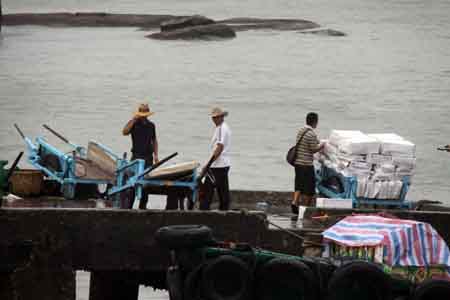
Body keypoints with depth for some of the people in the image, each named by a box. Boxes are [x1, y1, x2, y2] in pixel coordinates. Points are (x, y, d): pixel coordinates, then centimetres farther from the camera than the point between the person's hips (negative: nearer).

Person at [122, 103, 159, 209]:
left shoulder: (151, 125, 13)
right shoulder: (134, 123, 1)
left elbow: (154, 140, 19)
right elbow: (125, 132, -17)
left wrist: (156, 155, 11)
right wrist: (134, 120, -18)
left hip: (148, 157, 4)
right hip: (136, 156, -4)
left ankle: (143, 206, 11)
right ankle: (128, 206, -10)